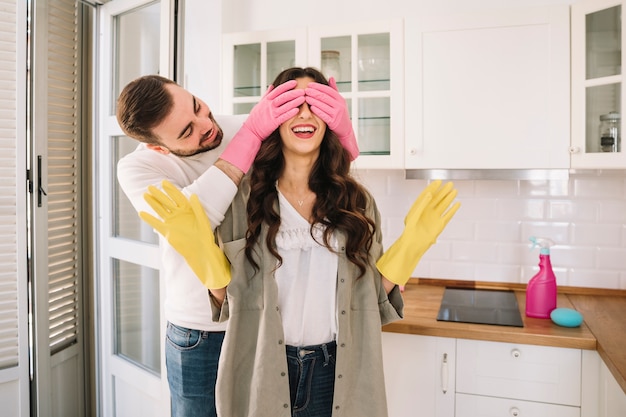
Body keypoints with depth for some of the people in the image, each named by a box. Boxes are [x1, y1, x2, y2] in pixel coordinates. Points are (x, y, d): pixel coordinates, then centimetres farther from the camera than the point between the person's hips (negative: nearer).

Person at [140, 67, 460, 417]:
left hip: (337, 371, 2)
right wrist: (201, 248, -19)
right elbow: (230, 296, -3)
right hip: (262, 369, -1)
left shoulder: (356, 201, 1)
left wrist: (412, 244, -7)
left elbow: (374, 295, 3)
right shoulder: (246, 196, -5)